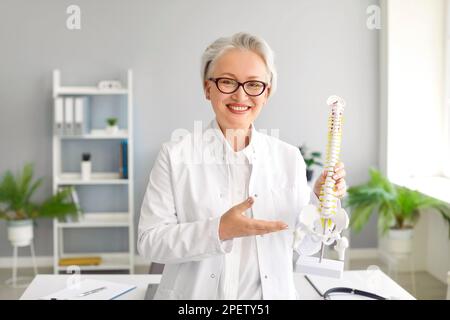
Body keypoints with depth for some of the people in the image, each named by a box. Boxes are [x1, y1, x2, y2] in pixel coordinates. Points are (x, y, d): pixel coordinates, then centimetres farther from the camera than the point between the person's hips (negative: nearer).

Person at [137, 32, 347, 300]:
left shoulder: (289, 158, -2)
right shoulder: (175, 155, -10)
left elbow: (301, 247, 2)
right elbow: (149, 241, -14)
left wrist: (320, 201, -14)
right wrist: (218, 231, -25)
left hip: (271, 292, 3)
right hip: (196, 292, -2)